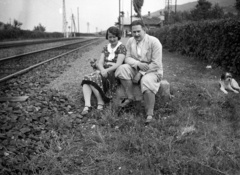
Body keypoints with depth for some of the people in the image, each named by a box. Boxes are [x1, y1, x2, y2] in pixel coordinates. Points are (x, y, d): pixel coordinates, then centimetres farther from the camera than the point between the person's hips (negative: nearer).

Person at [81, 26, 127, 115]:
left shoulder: (121, 47, 0)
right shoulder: (105, 48, 18)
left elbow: (118, 64, -12)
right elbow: (99, 62, 7)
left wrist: (107, 70, -25)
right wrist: (102, 70, -17)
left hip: (114, 73, -6)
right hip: (103, 71, 6)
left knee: (93, 78, -30)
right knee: (86, 78, -23)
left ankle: (101, 102, -16)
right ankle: (87, 105, -33)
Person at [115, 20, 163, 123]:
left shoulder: (154, 42, -13)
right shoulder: (130, 41, 3)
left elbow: (156, 64, -17)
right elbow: (127, 58, 0)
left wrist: (140, 73, -20)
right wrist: (138, 64, -22)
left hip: (152, 70, -5)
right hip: (136, 69, 5)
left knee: (146, 82, -36)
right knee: (122, 69, -23)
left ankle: (149, 114, -26)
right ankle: (130, 97, -17)